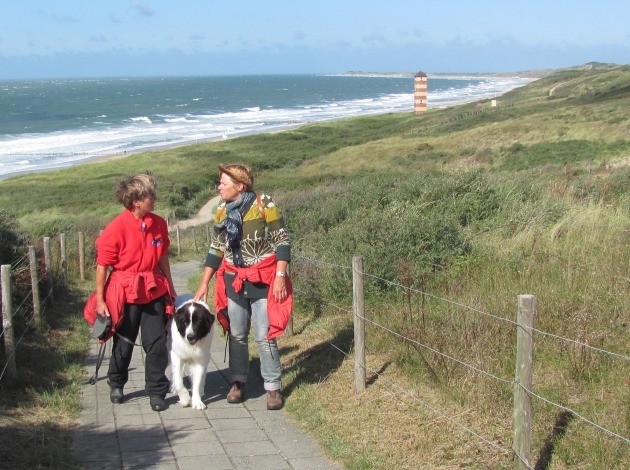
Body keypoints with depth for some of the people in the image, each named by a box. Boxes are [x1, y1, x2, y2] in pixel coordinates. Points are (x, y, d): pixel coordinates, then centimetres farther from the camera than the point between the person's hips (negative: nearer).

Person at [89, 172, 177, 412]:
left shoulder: (159, 224, -2)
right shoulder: (117, 228, -16)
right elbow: (102, 265, -9)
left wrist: (170, 286, 16)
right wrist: (100, 300, -7)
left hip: (154, 291, 3)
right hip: (125, 293, -3)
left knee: (156, 343, 1)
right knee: (124, 343, 12)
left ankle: (156, 392, 12)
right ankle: (116, 384, 36)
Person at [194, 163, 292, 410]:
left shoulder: (264, 205, -11)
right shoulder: (222, 211, 5)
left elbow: (282, 242, -10)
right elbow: (215, 250, 11)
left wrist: (280, 276, -16)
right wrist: (204, 284, 9)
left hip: (263, 280, -5)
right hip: (233, 281, 5)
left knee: (265, 336, -4)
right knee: (236, 334, 11)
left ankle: (273, 388, 7)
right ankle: (237, 383, 23)